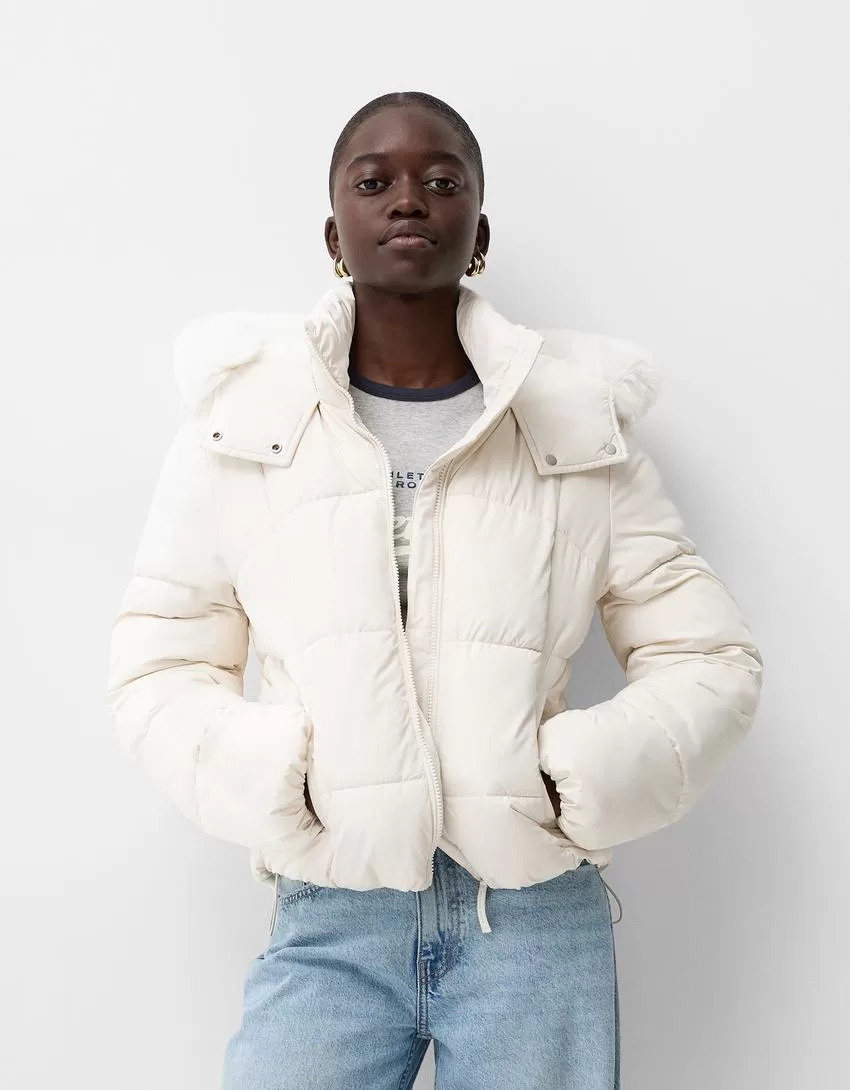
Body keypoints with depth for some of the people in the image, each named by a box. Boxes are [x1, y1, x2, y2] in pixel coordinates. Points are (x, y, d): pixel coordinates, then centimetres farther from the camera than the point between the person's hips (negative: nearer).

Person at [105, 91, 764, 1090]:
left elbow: (709, 657, 4)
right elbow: (158, 668, 3)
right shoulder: (242, 422, 1)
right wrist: (277, 785, -12)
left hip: (538, 919, 1)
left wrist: (584, 783, -9)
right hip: (327, 922, 0)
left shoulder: (580, 428, 1)